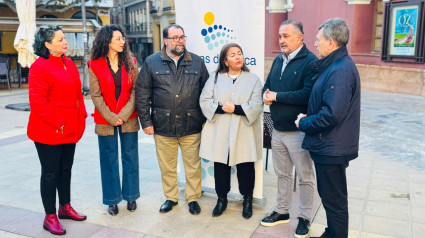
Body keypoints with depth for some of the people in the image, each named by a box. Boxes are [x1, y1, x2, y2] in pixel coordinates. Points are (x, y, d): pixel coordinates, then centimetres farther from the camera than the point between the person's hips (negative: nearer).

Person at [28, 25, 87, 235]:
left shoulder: (69, 64, 11)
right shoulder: (39, 67, -14)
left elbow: (77, 93, 16)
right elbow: (38, 103, -19)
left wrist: (81, 116, 7)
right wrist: (57, 124, -19)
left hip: (70, 130, 8)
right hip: (49, 131, -7)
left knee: (66, 168, 18)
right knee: (50, 173, 4)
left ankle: (65, 207, 34)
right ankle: (50, 217, 17)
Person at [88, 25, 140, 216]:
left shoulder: (130, 62, 1)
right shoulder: (94, 65, -4)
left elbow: (135, 90, -3)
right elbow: (96, 95, -5)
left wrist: (123, 115, -12)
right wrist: (111, 118, -12)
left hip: (129, 119, 2)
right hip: (105, 120, -1)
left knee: (130, 158, 9)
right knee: (109, 160, 8)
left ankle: (131, 196, 26)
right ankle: (112, 200, 22)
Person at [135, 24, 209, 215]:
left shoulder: (197, 62, 7)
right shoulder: (151, 62, 3)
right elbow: (142, 94, 2)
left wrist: (206, 119, 6)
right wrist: (146, 121, -2)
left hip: (191, 126, 1)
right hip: (163, 126, 0)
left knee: (193, 165, 8)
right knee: (167, 166, 12)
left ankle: (193, 198, 27)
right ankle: (171, 197, 31)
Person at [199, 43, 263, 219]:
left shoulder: (253, 79, 5)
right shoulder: (215, 78, 9)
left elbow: (256, 105, -6)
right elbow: (204, 100, 1)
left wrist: (236, 109, -18)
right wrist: (221, 108, -15)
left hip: (243, 132, -1)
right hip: (219, 133, 1)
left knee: (245, 168, 5)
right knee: (220, 166, 8)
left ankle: (247, 200, 24)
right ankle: (222, 199, 26)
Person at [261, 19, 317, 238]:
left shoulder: (310, 62, -15)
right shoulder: (278, 60, 11)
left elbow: (308, 94, -27)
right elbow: (267, 85, 18)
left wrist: (277, 96, -19)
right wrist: (266, 95, -7)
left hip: (299, 131, -7)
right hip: (278, 129, 8)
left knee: (305, 177, 9)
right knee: (282, 173, 20)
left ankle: (305, 218, 25)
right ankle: (282, 211, 36)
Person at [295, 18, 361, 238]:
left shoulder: (340, 70, -23)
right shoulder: (333, 65, 11)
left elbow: (331, 114, -28)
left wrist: (304, 123, -14)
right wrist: (308, 118, 4)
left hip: (331, 148, -11)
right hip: (327, 146, 11)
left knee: (334, 201, 5)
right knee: (328, 194, 23)